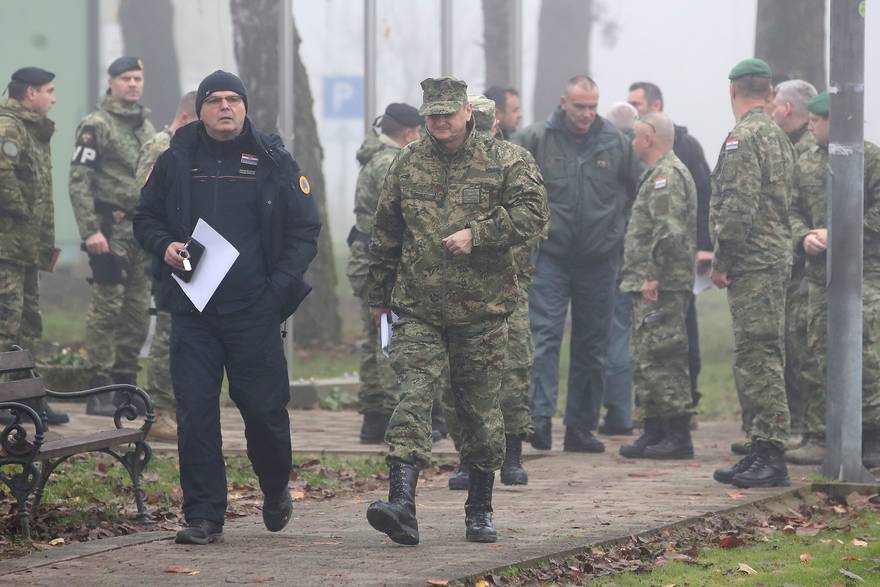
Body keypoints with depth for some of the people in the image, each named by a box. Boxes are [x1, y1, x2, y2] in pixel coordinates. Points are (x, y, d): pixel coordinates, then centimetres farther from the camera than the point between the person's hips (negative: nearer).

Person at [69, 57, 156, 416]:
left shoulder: (147, 127, 18)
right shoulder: (96, 126, -6)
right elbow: (79, 180, -12)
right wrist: (90, 231, -19)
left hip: (143, 233, 7)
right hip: (111, 229, -7)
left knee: (137, 311, 7)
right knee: (107, 307, -9)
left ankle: (125, 386, 13)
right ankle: (98, 392, -8)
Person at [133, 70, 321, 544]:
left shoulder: (273, 162, 3)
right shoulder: (175, 162, 7)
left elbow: (305, 229, 5)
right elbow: (145, 219, 17)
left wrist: (281, 284, -5)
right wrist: (164, 247, -4)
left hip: (255, 309, -1)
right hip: (192, 308, 1)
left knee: (264, 406, 1)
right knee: (194, 411, -3)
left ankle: (275, 488, 29)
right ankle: (203, 515, 2)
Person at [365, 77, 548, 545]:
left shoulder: (500, 163, 1)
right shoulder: (407, 164, 9)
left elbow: (533, 211, -8)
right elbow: (385, 233, 16)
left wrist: (478, 233, -18)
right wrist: (378, 293, 19)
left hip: (481, 310, -1)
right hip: (419, 308, 1)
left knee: (480, 410, 7)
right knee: (412, 399, -14)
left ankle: (480, 511, 21)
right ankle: (401, 507, -24)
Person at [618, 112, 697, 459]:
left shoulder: (667, 175, -13)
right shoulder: (658, 175, 21)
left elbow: (669, 231, -23)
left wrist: (653, 276, -22)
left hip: (660, 288, -11)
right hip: (650, 288, 11)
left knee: (660, 361, -9)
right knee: (644, 360, 13)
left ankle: (678, 437, -8)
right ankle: (654, 432, 18)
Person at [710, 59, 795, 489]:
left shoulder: (743, 138, -13)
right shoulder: (779, 136, 17)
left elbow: (739, 206, -20)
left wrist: (721, 261, -13)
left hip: (753, 263, -10)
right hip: (777, 257, 10)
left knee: (758, 358, -10)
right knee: (762, 359, 13)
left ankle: (771, 455, -11)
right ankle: (763, 453, 16)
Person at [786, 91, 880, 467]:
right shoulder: (807, 163, 15)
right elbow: (793, 210, 17)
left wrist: (838, 233, -14)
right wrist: (804, 236, -3)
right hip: (820, 270, 6)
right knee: (819, 354, 5)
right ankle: (818, 439, 9)